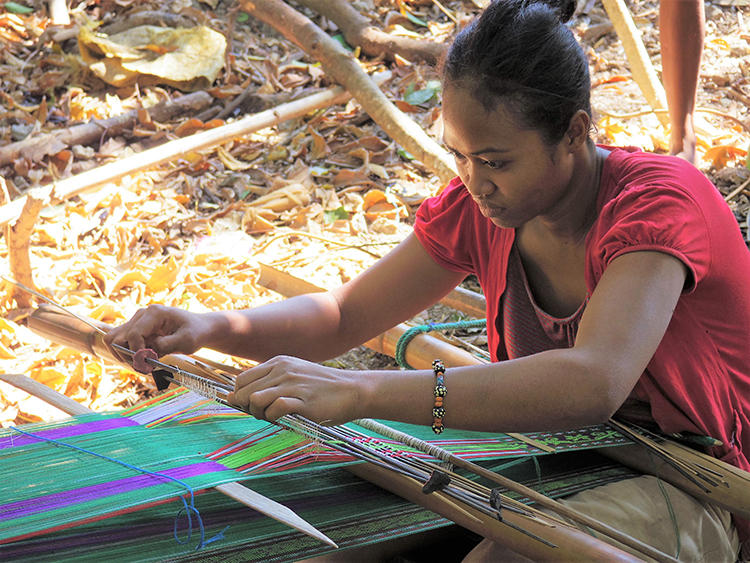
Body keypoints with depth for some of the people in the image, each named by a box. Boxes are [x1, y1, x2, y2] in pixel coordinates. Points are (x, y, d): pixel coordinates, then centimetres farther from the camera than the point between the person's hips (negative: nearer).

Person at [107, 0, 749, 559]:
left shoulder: (660, 201, -27)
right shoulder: (477, 207, -7)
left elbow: (592, 384, -44)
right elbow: (345, 315, 2)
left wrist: (358, 391, -49)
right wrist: (212, 327, -18)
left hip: (698, 492, -5)